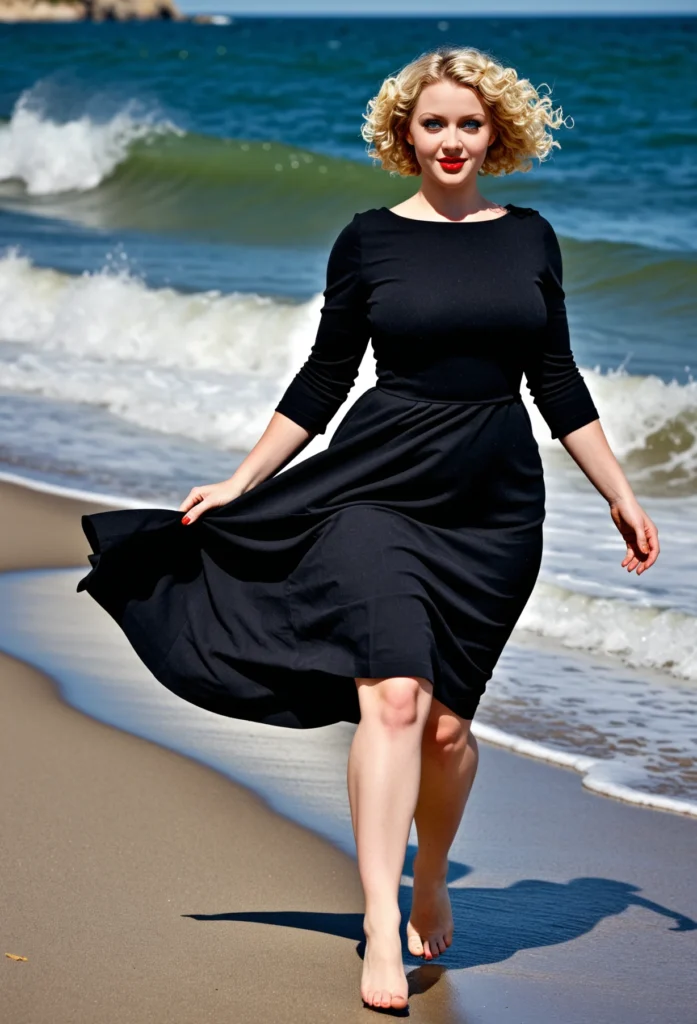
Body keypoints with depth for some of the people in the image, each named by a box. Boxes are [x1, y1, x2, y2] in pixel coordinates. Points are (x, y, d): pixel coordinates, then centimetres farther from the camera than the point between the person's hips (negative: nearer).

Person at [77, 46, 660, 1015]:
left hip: (495, 505, 2)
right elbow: (323, 379, 8)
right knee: (393, 694, -17)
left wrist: (621, 495, 12)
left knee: (448, 719, 2)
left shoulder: (528, 237, 8)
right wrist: (239, 485, 5)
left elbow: (557, 381, 13)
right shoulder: (370, 239, 3)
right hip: (379, 489, -2)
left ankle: (431, 883, 29)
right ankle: (383, 931, -19)